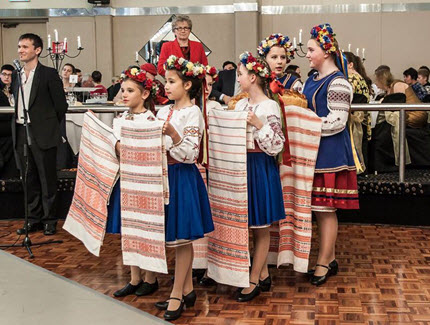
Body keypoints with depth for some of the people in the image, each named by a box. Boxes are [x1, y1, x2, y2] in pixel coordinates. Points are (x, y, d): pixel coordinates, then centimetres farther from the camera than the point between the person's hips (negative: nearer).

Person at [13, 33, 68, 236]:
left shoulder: (49, 74, -6)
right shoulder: (16, 75, 11)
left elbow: (61, 105, -4)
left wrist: (48, 126, 3)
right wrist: (18, 124, 10)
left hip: (42, 135, -5)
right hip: (21, 133, 6)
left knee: (47, 179, 3)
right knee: (29, 179, 12)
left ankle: (49, 220, 13)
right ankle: (34, 219, 22)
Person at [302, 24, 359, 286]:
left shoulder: (338, 82, -12)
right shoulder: (312, 80, 14)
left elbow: (337, 121, -17)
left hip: (330, 152, -9)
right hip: (314, 150, 9)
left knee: (326, 209, -3)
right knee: (319, 208, 12)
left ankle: (323, 263, 7)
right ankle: (330, 258, 23)